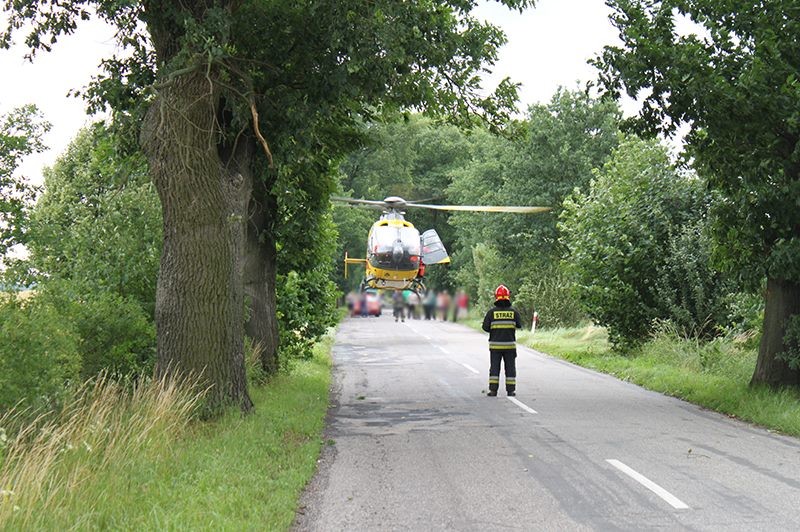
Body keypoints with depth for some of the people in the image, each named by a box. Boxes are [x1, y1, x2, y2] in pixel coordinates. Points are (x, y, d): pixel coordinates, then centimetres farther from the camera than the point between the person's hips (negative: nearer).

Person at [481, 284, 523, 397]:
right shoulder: (513, 311, -4)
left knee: (494, 367, 6)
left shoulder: (492, 312, -7)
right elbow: (519, 325, 3)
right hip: (510, 344, 1)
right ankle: (511, 390, 9)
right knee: (510, 367, 9)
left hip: (495, 344, -1)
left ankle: (493, 390, 2)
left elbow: (485, 327, -5)